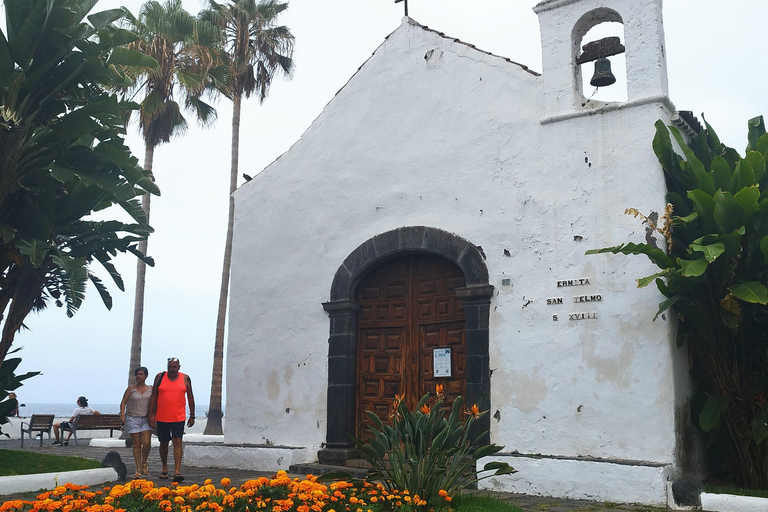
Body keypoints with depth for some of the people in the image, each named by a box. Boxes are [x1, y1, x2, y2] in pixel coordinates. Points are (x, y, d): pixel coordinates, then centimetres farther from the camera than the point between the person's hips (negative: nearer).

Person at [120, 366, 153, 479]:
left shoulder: (151, 389, 6)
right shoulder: (131, 388, 3)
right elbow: (123, 402, 1)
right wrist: (122, 414, -13)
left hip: (146, 419, 1)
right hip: (133, 419, -1)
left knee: (147, 443, -13)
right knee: (137, 445, 1)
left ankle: (144, 463, 13)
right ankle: (138, 469, 9)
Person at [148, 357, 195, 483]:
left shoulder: (185, 378, 3)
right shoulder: (160, 377, 2)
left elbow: (190, 397, 9)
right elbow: (153, 397, 5)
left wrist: (192, 416, 8)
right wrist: (151, 415, 1)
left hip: (178, 417, -1)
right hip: (161, 417, 1)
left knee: (177, 442, -10)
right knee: (163, 443, 12)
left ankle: (177, 471, -13)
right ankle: (165, 470, 27)